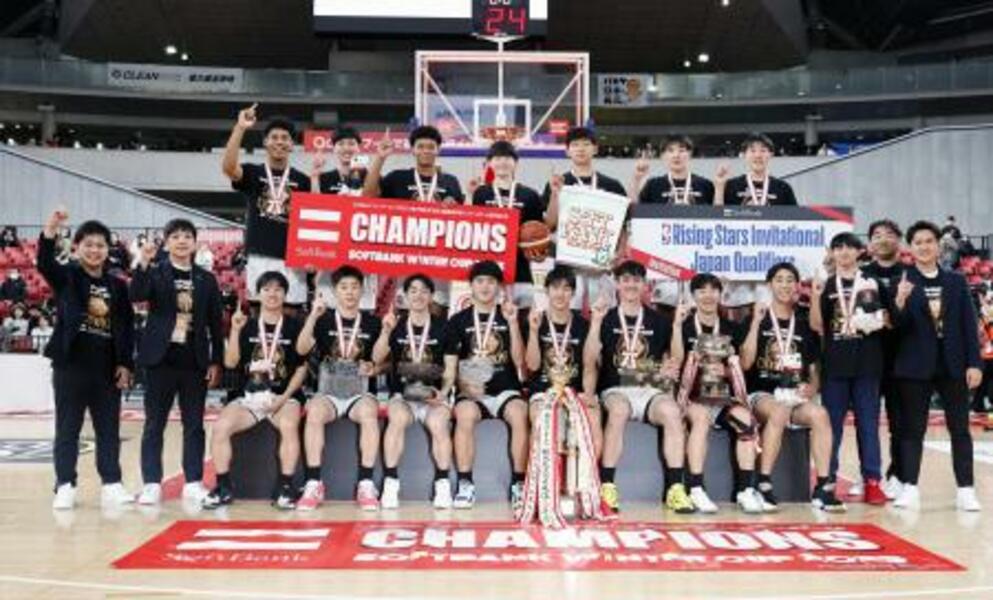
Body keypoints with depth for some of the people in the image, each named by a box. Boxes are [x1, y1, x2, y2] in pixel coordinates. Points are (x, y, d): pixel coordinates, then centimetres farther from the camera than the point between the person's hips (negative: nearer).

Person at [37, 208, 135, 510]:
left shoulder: (117, 286, 9)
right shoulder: (66, 276, 1)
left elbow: (127, 327, 9)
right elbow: (44, 263, -20)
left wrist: (125, 364, 2)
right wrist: (50, 231, -37)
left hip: (107, 367, 3)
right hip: (71, 364, -3)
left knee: (109, 429, 7)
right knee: (67, 428, 3)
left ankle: (112, 485, 14)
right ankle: (65, 486, 10)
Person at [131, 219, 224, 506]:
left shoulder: (207, 279, 7)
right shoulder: (155, 273, 2)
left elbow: (215, 323, 7)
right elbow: (137, 296, -17)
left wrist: (216, 362, 3)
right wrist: (143, 265, -30)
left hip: (195, 362, 2)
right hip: (161, 359, -2)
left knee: (194, 425, 6)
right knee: (154, 424, 3)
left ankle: (193, 483, 14)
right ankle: (152, 484, 9)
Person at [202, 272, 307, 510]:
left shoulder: (294, 327, 5)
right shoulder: (247, 326, 10)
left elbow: (302, 368, 4)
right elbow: (230, 362, 1)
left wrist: (284, 398, -8)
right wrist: (235, 330, -11)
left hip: (283, 395, -2)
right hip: (248, 396, 2)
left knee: (289, 426, -34)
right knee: (220, 427, -23)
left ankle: (286, 487, -23)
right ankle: (224, 487, -9)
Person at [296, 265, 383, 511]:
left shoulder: (372, 322, 11)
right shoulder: (324, 320, 8)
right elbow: (301, 349, -8)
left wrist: (374, 368, -8)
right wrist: (313, 317, -20)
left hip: (360, 392, 0)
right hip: (328, 392, 0)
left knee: (369, 412, -34)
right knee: (314, 411, -34)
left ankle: (366, 484, -30)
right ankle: (313, 484, -28)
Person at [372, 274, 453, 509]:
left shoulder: (442, 327, 7)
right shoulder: (397, 325, 9)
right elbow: (377, 359, -5)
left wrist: (443, 393, -10)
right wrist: (386, 332, -20)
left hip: (433, 396, 0)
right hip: (401, 395, 0)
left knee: (439, 423, -33)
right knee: (398, 418, -34)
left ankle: (443, 485, -22)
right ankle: (390, 483, -27)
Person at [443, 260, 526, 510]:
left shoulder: (509, 316, 8)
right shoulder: (458, 320, 9)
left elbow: (519, 361, -2)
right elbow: (450, 366, 8)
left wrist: (513, 323, -12)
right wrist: (443, 390, -12)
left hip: (505, 390, 0)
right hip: (471, 392, 0)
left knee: (519, 414, -33)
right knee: (465, 413, -35)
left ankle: (518, 483, -21)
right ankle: (465, 484, -23)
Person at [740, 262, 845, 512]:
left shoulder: (805, 326, 15)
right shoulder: (758, 320, 5)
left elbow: (814, 372, 20)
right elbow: (745, 363, -8)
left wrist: (812, 388, -3)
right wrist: (756, 322, -13)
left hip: (795, 396, 3)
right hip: (761, 394, -3)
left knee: (820, 414, -29)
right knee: (779, 411, -36)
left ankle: (823, 487, -22)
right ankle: (763, 485, -29)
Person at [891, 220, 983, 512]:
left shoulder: (957, 281, 8)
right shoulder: (901, 283, -2)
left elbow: (969, 324, 6)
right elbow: (898, 327, -6)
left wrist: (974, 363, -2)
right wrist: (899, 302, -26)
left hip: (953, 365, 3)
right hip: (915, 366, -2)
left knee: (960, 428, 6)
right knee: (912, 429, 2)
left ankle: (966, 490, 12)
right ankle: (910, 488, 6)